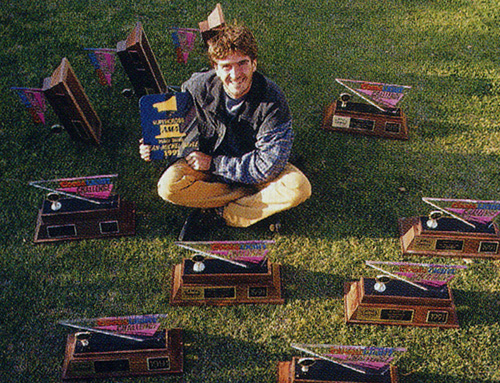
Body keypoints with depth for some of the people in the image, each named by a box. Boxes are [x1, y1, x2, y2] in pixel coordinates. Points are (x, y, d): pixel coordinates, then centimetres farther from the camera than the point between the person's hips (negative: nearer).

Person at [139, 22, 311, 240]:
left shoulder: (272, 101, -25)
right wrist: (154, 146, -17)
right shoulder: (198, 88, -18)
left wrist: (213, 164, -24)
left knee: (299, 187, -28)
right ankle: (256, 197, -16)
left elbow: (269, 165, -26)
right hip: (206, 162, 1)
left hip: (253, 167, -1)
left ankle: (216, 212, -18)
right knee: (169, 187, -28)